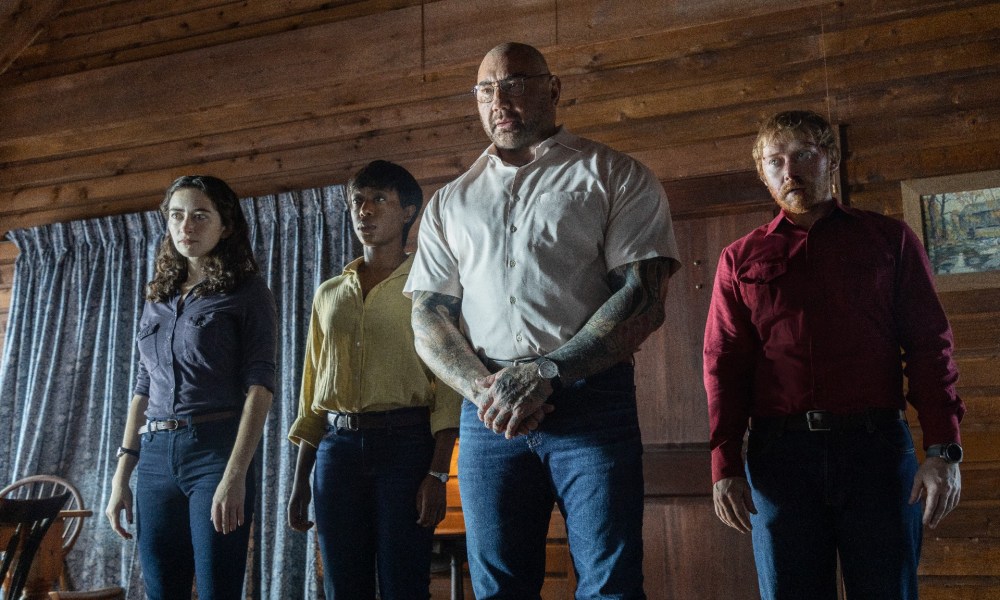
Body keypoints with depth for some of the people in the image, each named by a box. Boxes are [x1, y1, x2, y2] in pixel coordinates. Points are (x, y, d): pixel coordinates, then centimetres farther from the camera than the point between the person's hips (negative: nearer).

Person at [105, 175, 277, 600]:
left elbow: (259, 388, -10)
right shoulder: (158, 298, 15)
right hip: (156, 457, 5)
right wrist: (122, 474, 11)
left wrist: (235, 476, -20)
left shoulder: (247, 292, -1)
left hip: (216, 450, -5)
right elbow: (143, 389, 17)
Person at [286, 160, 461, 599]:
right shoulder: (329, 294, 16)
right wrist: (300, 481, 13)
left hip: (406, 445, -4)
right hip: (337, 447, 4)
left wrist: (438, 473, -14)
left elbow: (447, 386, -4)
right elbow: (312, 391, 17)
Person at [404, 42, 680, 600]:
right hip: (488, 411, 3)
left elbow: (645, 296, -5)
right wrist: (481, 387, -8)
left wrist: (545, 372, -14)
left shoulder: (615, 176, 6)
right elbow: (428, 317, 11)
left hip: (593, 402, -3)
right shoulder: (450, 202, 18)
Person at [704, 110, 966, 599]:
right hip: (778, 451, 1)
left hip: (877, 447, 0)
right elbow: (723, 363, 7)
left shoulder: (889, 239, 12)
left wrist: (943, 449, -6)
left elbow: (929, 344, 6)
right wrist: (725, 466, -2)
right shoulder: (741, 259, 12)